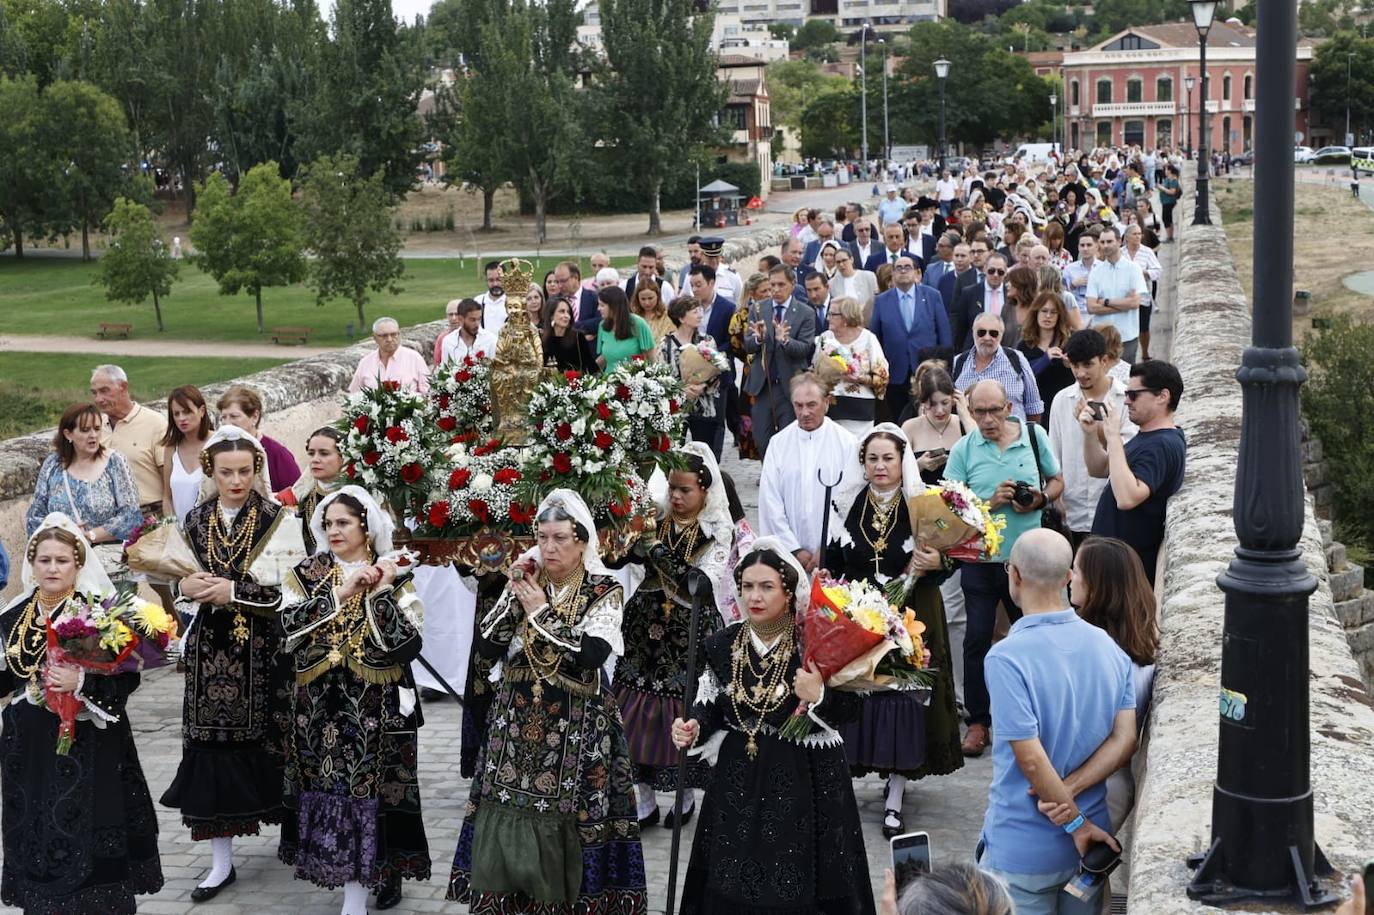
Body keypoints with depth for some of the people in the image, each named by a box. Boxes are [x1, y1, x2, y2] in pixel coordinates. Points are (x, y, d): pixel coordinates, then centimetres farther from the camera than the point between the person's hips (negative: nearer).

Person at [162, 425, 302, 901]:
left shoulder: (280, 519, -4)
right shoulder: (195, 521, 7)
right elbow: (181, 585, 15)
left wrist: (234, 591, -17)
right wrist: (188, 587, -8)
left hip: (266, 653, -3)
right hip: (212, 653, 3)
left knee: (270, 743, 1)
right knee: (213, 748, 1)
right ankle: (221, 862, 10)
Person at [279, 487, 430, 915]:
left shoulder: (394, 578, 0)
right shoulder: (308, 574, 8)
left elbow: (406, 643, -11)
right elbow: (289, 622, -9)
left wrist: (381, 594, -14)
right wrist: (340, 593, -12)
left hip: (374, 705, -3)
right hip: (319, 703, 3)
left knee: (365, 787, -5)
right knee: (325, 786, 4)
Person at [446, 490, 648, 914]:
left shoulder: (604, 591, -6)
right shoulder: (525, 583, 6)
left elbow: (590, 654, -20)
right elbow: (486, 645, -1)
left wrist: (541, 612, -15)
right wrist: (513, 594, -10)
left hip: (575, 727, -4)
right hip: (517, 720, 4)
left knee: (565, 820, -2)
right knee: (506, 820, 4)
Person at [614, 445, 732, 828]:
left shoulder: (718, 531, -5)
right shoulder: (657, 523, 6)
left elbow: (703, 584, -18)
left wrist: (660, 553, -24)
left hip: (689, 634, -3)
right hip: (647, 630, 4)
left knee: (684, 712, 1)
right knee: (639, 709, 3)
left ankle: (686, 798, 21)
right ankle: (646, 801, 16)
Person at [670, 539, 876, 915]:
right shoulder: (723, 644, 1)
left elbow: (851, 707, -9)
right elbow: (712, 705, 8)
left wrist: (819, 697, -27)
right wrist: (694, 727, -12)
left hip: (804, 781, -4)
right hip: (739, 777, 4)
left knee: (796, 883, 2)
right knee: (732, 884, 13)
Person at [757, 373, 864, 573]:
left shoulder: (847, 443, -2)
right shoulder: (779, 443, 4)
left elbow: (847, 503, -5)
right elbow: (770, 502, 1)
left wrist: (827, 549, -9)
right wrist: (795, 549, -4)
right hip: (789, 553, 2)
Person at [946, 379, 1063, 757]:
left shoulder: (1034, 435, -1)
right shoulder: (963, 450, -3)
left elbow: (1057, 481, 11)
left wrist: (1041, 498, -11)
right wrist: (992, 502, -19)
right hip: (980, 559, -1)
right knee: (977, 639, 3)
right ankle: (978, 721, 14)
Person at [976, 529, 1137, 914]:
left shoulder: (1007, 658, -21)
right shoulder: (1108, 645, 0)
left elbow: (1031, 758, -23)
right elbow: (1126, 738, -4)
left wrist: (1074, 822, -12)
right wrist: (1069, 789, -12)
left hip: (1024, 852, -6)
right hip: (1092, 844, 6)